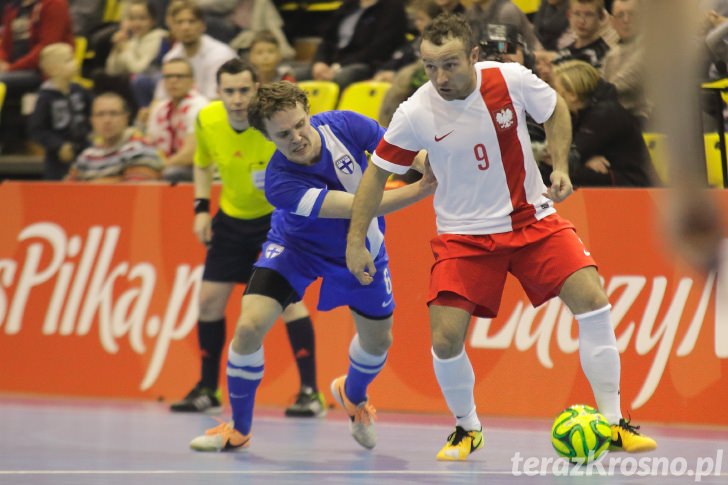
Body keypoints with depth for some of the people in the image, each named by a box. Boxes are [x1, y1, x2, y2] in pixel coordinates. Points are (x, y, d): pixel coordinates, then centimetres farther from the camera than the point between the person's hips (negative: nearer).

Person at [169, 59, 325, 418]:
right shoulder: (207, 121, -13)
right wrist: (201, 207, -1)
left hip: (278, 216, -5)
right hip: (231, 218, 5)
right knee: (209, 300, 2)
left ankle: (310, 392, -15)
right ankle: (207, 390, 20)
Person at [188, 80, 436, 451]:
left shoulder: (344, 126, -29)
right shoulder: (281, 182, -39)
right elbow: (358, 206, -42)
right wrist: (419, 190, -50)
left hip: (361, 249, 4)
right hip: (295, 246, -4)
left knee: (378, 338, 14)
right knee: (249, 326, -20)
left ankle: (352, 394, 52)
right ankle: (238, 429, 3)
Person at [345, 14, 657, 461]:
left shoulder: (512, 79, -15)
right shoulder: (416, 113, -17)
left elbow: (555, 109, 6)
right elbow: (377, 172, -3)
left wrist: (560, 168, -6)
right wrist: (356, 243, -4)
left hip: (532, 218, 1)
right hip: (465, 234, -1)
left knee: (593, 300, -16)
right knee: (446, 339, -13)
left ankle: (614, 425, -4)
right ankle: (467, 428, 17)